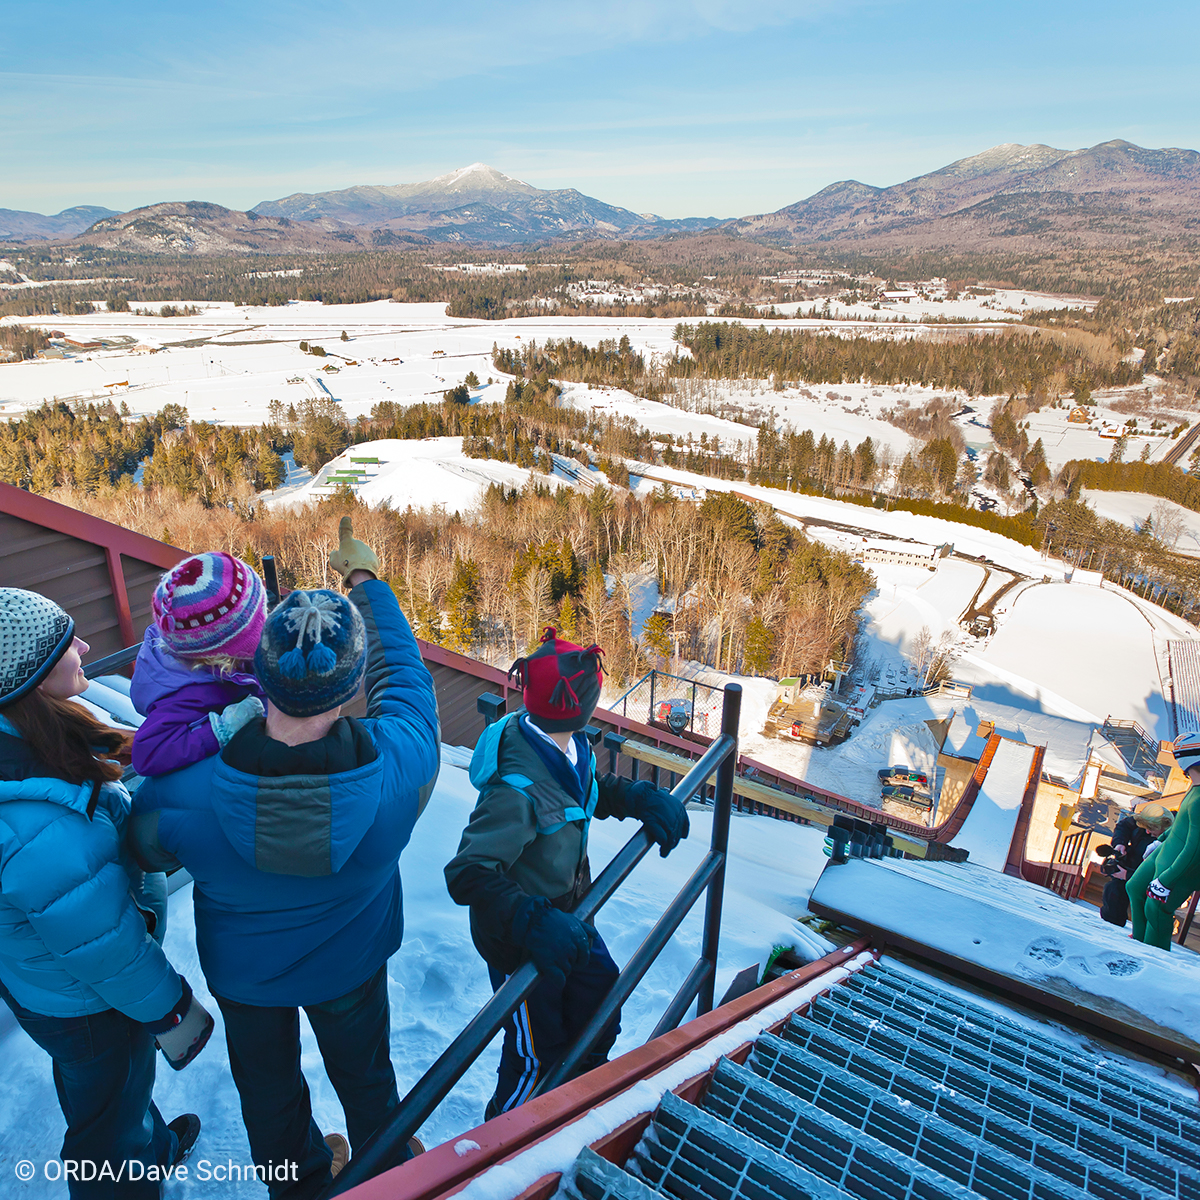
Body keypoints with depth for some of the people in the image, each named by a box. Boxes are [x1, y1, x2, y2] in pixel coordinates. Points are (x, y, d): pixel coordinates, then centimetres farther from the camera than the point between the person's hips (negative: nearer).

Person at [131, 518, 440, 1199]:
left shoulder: (180, 796, -38)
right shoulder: (399, 766, -40)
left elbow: (148, 853, -13)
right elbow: (403, 667, -20)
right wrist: (365, 578, -4)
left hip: (241, 971, 1)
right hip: (351, 964, 0)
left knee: (269, 1085, 32)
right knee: (364, 1073, 31)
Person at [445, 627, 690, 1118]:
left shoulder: (568, 747, -12)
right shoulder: (516, 791, -38)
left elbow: (592, 788, 8)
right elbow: (469, 874, -36)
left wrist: (643, 798, -8)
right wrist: (532, 922, -48)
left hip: (562, 918, 8)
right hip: (519, 944, -8)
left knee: (601, 994, 27)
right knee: (535, 1056, 13)